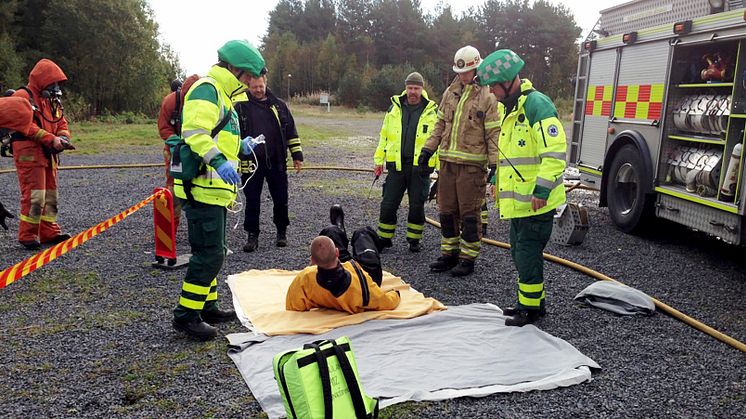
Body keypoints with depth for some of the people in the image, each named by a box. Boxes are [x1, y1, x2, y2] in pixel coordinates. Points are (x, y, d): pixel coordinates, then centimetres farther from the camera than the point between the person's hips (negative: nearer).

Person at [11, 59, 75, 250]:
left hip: (49, 155, 8)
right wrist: (51, 140, -23)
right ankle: (27, 235, 0)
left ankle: (49, 231, 19)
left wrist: (63, 137, -4)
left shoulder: (53, 100, 18)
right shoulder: (23, 96, -9)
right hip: (29, 154, -8)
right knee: (34, 195, -10)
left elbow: (62, 123, 18)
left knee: (50, 194, 11)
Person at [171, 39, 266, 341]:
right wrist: (219, 161, -35)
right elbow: (195, 132, -25)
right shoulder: (206, 90, -10)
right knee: (209, 253, -9)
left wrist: (240, 147, 18)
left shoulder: (221, 95, 23)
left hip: (214, 190, 11)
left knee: (212, 251, 17)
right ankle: (186, 315, 0)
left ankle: (207, 307, 29)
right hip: (203, 188, -11)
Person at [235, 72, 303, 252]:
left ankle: (282, 232, 27)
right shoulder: (241, 107, -1)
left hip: (277, 162, 2)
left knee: (281, 200, 9)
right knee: (252, 202, 5)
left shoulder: (278, 105, 7)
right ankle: (252, 236, 17)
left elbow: (291, 132, 10)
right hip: (251, 164, -2)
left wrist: (297, 156, 7)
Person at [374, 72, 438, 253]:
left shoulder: (432, 112, 0)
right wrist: (379, 160, 10)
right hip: (396, 165, 2)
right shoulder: (394, 108, 7)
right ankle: (384, 238, 20)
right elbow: (384, 135, 13)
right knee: (388, 204, 5)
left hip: (420, 166, -2)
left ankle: (414, 240, 23)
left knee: (417, 206, 6)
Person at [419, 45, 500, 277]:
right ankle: (450, 253, 24)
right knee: (447, 210, 12)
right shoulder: (450, 93, 13)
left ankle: (468, 258, 11)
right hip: (448, 161, 6)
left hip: (472, 164, -6)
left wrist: (494, 162, -14)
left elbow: (494, 133, -7)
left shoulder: (487, 97, -5)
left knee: (469, 214, 1)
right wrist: (428, 148, 12)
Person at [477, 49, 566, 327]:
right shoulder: (511, 109, 16)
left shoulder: (536, 104, -16)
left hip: (535, 202, -10)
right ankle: (533, 301, 30)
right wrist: (497, 181, 23)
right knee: (520, 252, 17)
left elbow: (555, 152, -23)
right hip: (518, 200, 10)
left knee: (528, 254, -2)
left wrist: (542, 190, -24)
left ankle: (531, 308, 11)